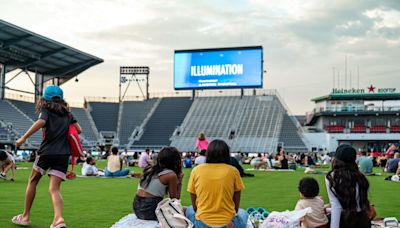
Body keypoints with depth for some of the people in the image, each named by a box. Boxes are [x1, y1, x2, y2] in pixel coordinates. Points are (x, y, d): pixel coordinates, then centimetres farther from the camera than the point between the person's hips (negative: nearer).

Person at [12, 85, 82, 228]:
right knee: (54, 189, 0)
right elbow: (79, 130, 10)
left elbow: (41, 122, -19)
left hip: (46, 152, -3)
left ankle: (25, 217, 24)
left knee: (32, 181, 19)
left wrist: (23, 138, -21)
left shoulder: (45, 111, 3)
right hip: (63, 154, 3)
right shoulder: (68, 113, 15)